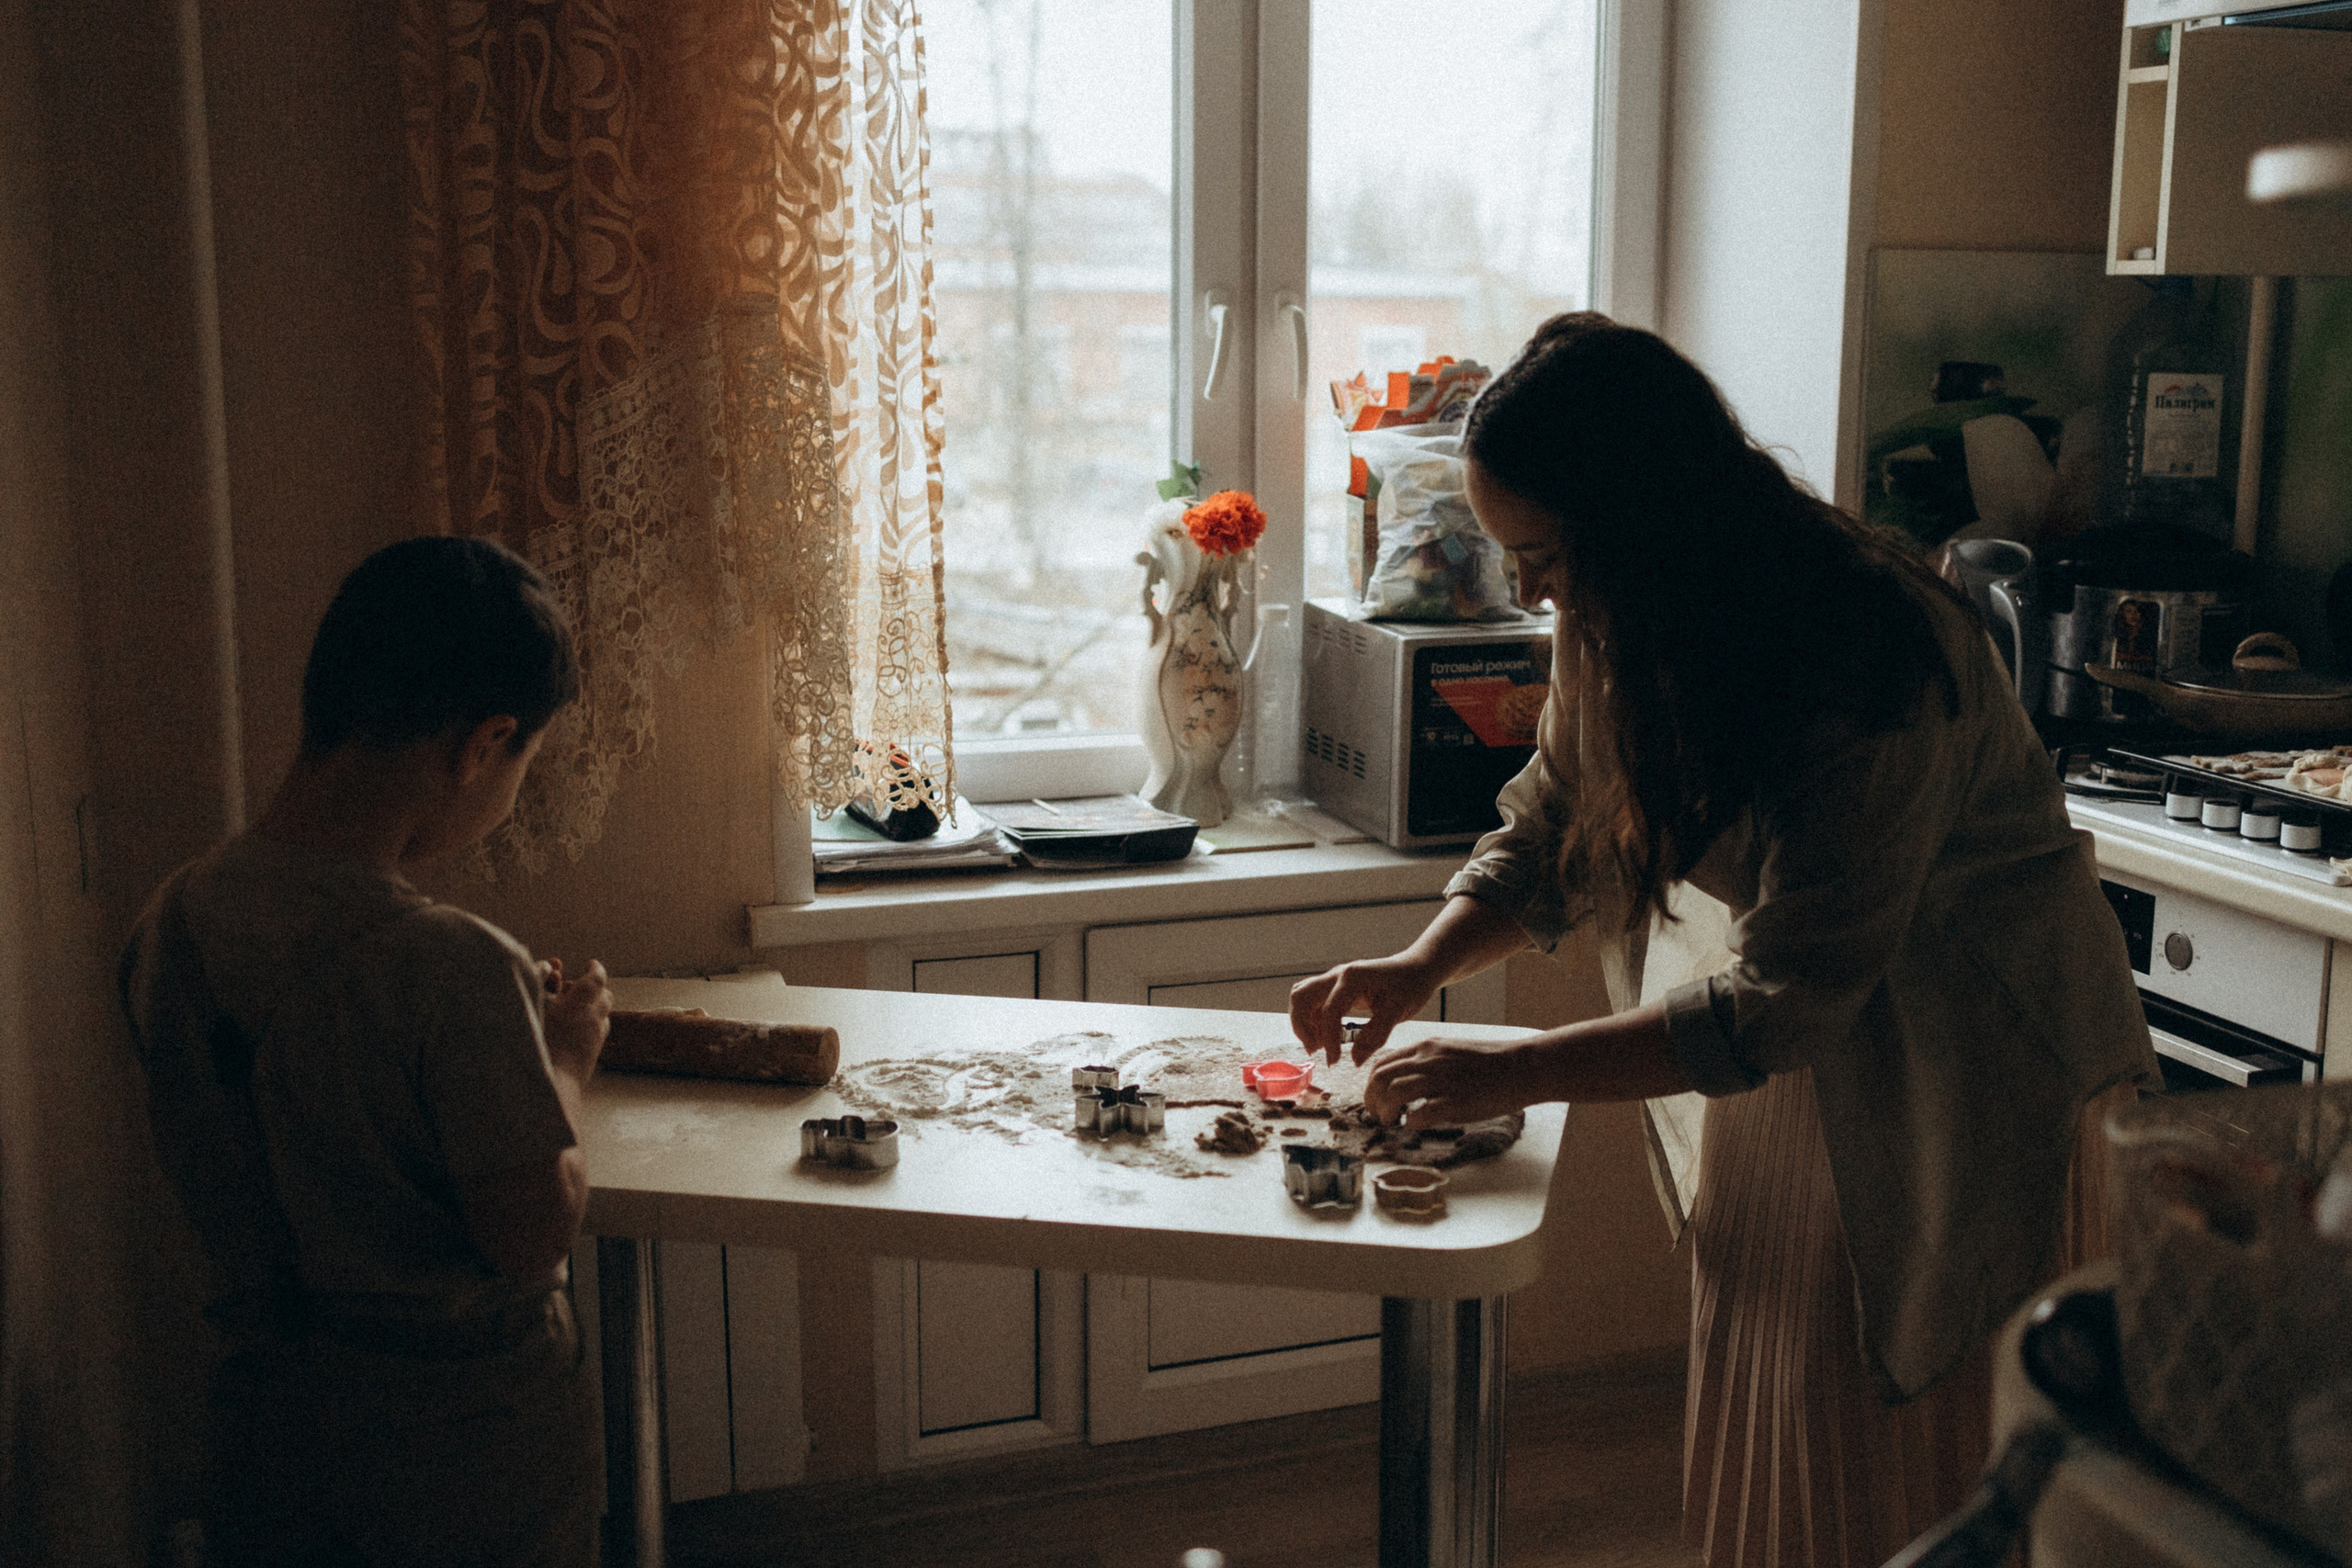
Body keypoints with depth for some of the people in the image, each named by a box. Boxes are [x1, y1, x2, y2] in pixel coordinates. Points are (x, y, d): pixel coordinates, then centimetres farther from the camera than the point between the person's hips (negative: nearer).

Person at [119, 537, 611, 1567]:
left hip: (266, 1418, 5)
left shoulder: (169, 924, -9)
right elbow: (532, 1239, -22)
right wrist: (565, 1062, -6)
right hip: (468, 1435, -5)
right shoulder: (455, 970, -29)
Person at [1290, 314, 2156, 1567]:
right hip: (1805, 1050, 7)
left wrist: (1510, 1075, -30)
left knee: (1932, 1445, 5)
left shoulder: (1873, 654, -32)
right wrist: (1423, 967, -12)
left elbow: (1780, 1003, -31)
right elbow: (1548, 829, 5)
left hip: (1988, 1066, -6)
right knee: (1769, 1430, 13)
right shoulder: (1615, 626, -8)